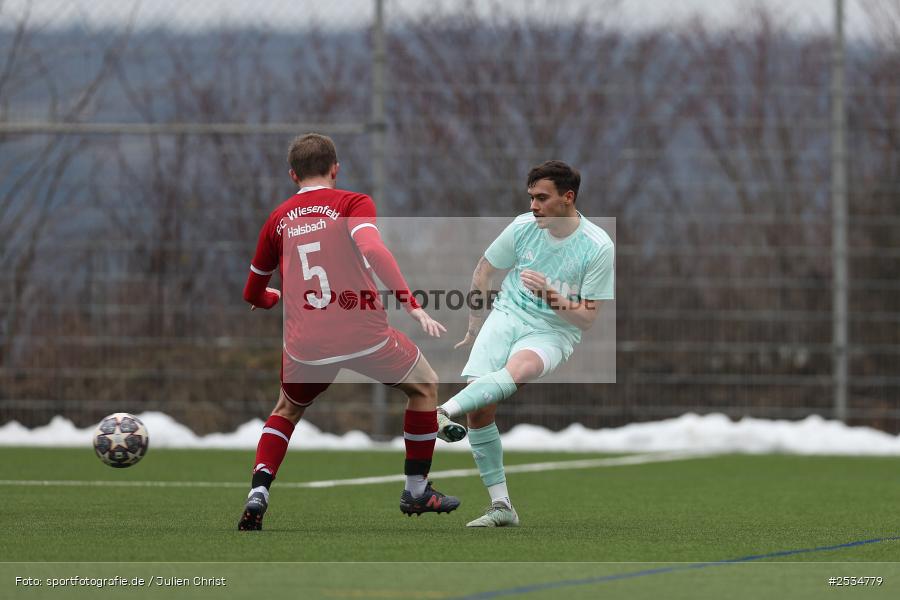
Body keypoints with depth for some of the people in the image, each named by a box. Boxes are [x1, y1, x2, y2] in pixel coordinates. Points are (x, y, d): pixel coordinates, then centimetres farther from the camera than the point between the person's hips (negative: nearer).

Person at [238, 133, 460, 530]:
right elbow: (372, 248, -19)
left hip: (305, 347, 3)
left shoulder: (277, 219, 15)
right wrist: (412, 306, -21)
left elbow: (253, 296, 24)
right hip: (364, 334, -3)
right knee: (425, 386, 25)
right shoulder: (353, 203, 3)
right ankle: (417, 490, 26)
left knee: (287, 411, 30)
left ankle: (258, 493, 7)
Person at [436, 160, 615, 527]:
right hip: (507, 317, 3)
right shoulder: (523, 227, -1)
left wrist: (551, 297, -24)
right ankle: (501, 507, -15)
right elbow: (483, 272, 16)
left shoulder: (599, 247, -10)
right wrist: (475, 328, 21)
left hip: (554, 333, -3)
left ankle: (444, 411, -58)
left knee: (518, 369, -40)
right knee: (479, 408, -19)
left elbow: (587, 318, -8)